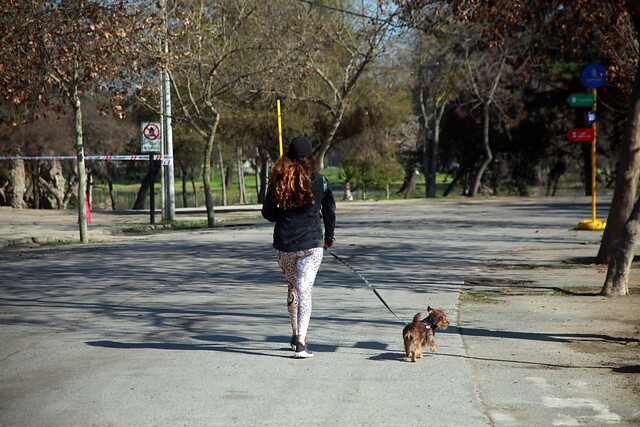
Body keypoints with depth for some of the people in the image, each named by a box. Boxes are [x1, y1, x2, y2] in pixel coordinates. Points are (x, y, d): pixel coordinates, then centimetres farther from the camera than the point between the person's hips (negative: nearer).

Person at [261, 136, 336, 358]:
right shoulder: (319, 181, -3)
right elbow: (329, 211, 5)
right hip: (311, 243, -2)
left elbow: (267, 212, 3)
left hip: (284, 243, 2)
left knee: (292, 286, 20)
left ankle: (296, 333, 29)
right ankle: (301, 341, -15)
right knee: (305, 289, -4)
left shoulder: (278, 181, -1)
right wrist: (329, 237, 20)